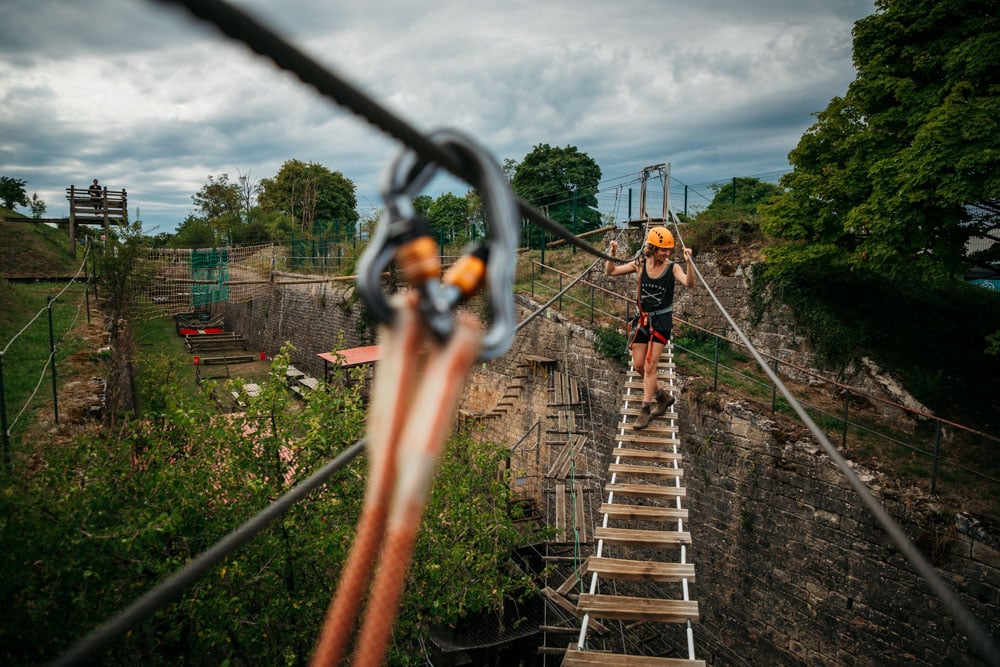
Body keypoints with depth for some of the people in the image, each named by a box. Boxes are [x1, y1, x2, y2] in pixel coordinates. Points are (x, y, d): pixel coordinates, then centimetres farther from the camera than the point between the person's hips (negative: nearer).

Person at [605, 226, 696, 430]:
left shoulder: (672, 268, -10)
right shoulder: (640, 264, -3)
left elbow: (689, 283, -28)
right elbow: (610, 272, 0)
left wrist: (688, 263, -42)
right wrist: (612, 255, -18)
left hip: (662, 320, -4)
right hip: (642, 318, 4)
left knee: (650, 365, -6)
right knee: (638, 365, 10)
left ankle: (645, 410, 5)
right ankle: (662, 397, 32)